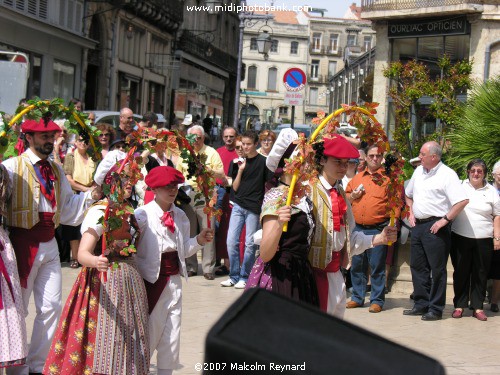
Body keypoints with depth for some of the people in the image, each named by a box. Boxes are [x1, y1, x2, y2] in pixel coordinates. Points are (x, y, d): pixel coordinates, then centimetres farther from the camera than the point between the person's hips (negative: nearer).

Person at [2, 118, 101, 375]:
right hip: (23, 244, -6)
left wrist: (90, 197, -1)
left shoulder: (56, 171, 12)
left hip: (49, 245, 6)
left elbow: (67, 207, 12)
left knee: (51, 307, 8)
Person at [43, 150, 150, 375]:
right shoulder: (99, 212, -14)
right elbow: (82, 253, -24)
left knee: (129, 339, 10)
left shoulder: (128, 210, 10)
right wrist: (96, 261, -44)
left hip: (130, 279, 8)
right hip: (106, 280, -8)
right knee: (108, 337, -7)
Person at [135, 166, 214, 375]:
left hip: (174, 280, 5)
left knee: (171, 334, 10)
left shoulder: (180, 216, 6)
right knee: (149, 332, 4)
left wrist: (199, 241, -5)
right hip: (151, 279, -5)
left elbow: (183, 250, 10)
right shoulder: (143, 215, -11)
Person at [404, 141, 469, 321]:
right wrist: (411, 212, 14)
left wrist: (444, 220, -19)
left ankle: (436, 309, 6)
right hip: (418, 225, 8)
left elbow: (462, 201, -21)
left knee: (437, 269, -1)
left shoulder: (447, 175, -12)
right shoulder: (418, 171, 12)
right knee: (417, 266, 12)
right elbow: (408, 194, 28)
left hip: (435, 227, -8)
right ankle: (421, 304, 23)